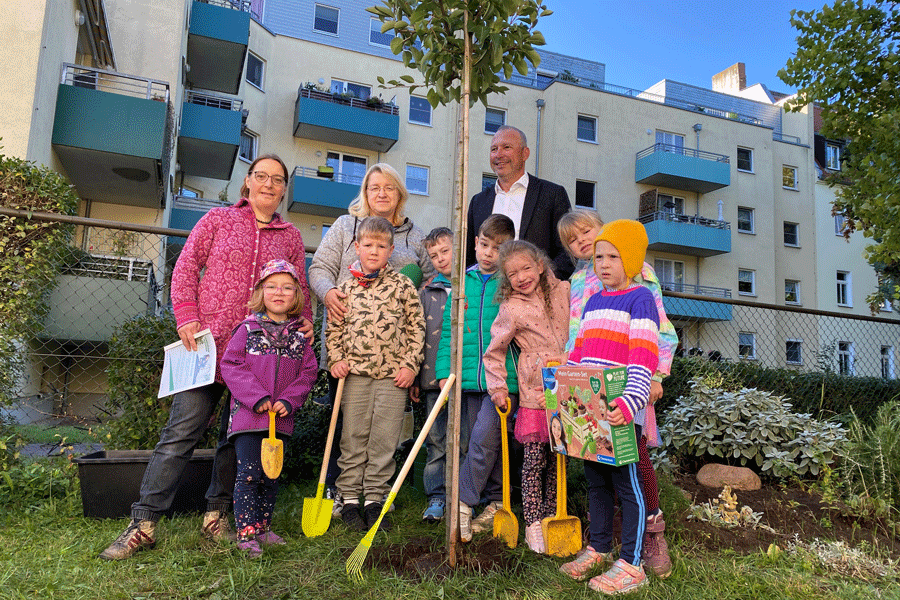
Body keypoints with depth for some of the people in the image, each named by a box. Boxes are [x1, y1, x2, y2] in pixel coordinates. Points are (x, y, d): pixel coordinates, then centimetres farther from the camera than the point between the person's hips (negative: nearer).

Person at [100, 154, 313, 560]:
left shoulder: (291, 238, 14)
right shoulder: (218, 219, 9)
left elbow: (299, 288, 16)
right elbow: (186, 266, 4)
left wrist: (304, 321, -2)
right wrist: (186, 316, -7)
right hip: (209, 340, -2)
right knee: (183, 429, -5)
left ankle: (217, 517, 22)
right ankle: (143, 523, 4)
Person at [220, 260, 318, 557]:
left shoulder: (299, 335, 7)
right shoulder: (248, 329, -1)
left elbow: (309, 371, 6)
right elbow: (230, 365, -6)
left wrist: (289, 400, -8)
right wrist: (257, 398, -14)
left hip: (280, 418, 4)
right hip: (248, 414, -3)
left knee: (271, 475, 13)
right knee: (249, 474, -5)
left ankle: (263, 527, 27)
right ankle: (246, 532, 6)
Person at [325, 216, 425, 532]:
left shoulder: (403, 285, 3)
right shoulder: (345, 287, 7)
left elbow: (416, 327, 4)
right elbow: (333, 328, 12)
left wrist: (410, 364, -2)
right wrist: (335, 359, -1)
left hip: (393, 374, -1)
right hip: (355, 372, 1)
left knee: (384, 439, 3)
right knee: (353, 438, 6)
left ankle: (374, 500, 15)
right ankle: (350, 500, 17)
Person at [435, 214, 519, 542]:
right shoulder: (462, 281, 9)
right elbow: (448, 329, 9)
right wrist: (445, 370, 1)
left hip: (503, 377, -4)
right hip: (468, 378, 5)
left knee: (484, 437, -14)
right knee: (467, 443, 10)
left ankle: (463, 504, 2)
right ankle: (495, 503, 25)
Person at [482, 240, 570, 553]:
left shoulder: (563, 291, 4)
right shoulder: (511, 308, -5)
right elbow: (494, 352, 2)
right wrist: (498, 388, 0)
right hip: (534, 390, -3)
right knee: (534, 459, -1)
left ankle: (550, 516, 27)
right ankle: (532, 524, 11)